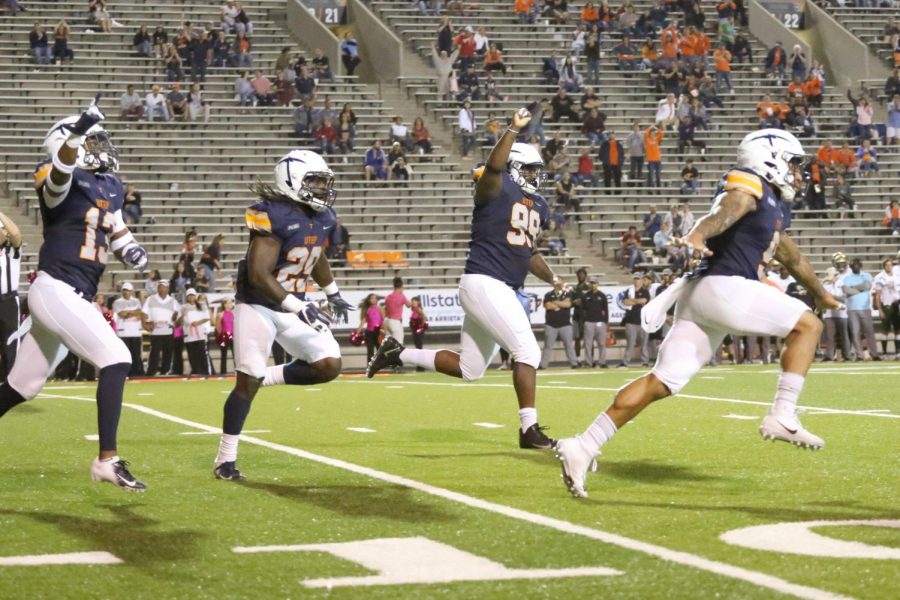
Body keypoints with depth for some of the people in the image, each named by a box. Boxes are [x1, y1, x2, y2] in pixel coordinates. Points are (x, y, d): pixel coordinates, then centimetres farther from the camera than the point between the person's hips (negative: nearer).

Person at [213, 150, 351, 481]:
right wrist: (299, 308, -29)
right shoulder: (274, 216, -22)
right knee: (248, 382, -6)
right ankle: (226, 458, 6)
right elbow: (258, 275, -26)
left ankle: (270, 377, 13)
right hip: (258, 307, -7)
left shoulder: (321, 218, 2)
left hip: (294, 307, 7)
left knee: (329, 365, -7)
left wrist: (333, 294, 33)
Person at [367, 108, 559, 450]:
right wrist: (514, 130, -39)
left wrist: (553, 279, 31)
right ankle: (529, 429, -8)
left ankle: (398, 354, 27)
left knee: (469, 370, 15)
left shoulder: (538, 206, 17)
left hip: (504, 290, 9)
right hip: (483, 283, -9)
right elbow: (494, 166, -31)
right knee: (528, 351, -14)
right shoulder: (497, 188, -7)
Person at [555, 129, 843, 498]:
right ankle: (782, 417, -7)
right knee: (807, 325, 1)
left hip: (699, 294, 9)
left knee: (663, 382, 3)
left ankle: (583, 447, -3)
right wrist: (697, 235, -43)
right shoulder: (750, 186, 1)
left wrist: (820, 293, 61)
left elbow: (791, 258, 46)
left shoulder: (771, 210, 30)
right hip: (723, 287, -9)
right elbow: (725, 211, -22)